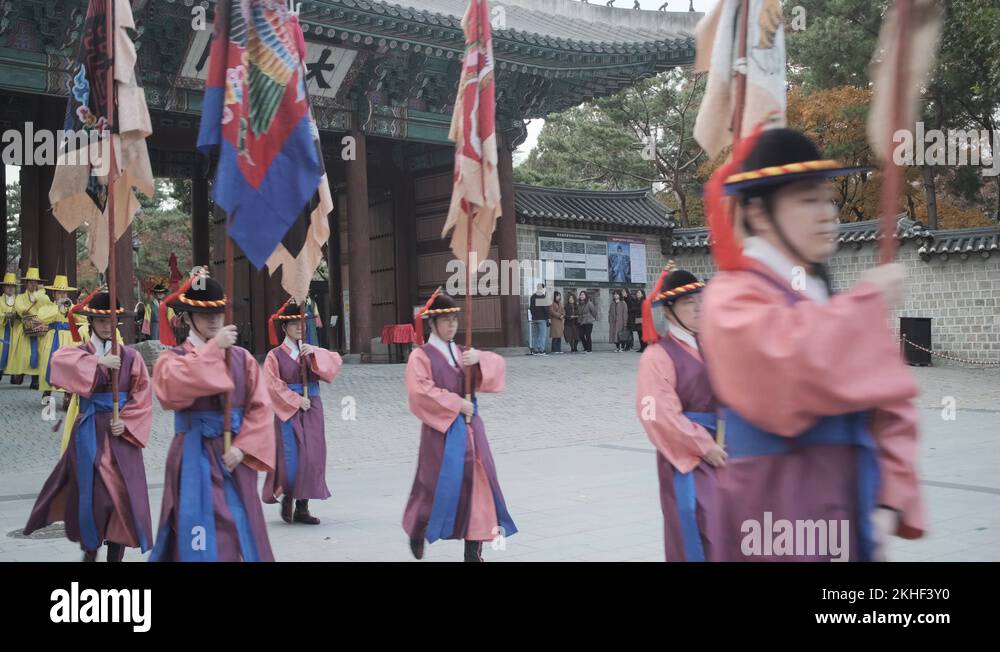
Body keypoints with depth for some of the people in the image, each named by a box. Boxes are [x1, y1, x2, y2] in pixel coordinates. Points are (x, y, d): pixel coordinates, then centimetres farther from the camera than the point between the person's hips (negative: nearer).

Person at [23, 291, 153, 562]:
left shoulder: (131, 356, 4)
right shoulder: (79, 353, 1)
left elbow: (142, 397, 0)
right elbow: (59, 359, -24)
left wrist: (126, 422, -14)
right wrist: (99, 361, -32)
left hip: (122, 432, 1)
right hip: (89, 432, 0)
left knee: (122, 494, -1)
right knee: (90, 491, 4)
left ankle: (116, 554, 9)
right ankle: (90, 547, 24)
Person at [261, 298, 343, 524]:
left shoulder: (311, 352, 12)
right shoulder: (275, 355, -1)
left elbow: (336, 361, -1)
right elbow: (273, 385, -7)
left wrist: (315, 353, -15)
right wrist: (297, 400, -11)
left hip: (312, 410, 4)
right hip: (288, 410, -4)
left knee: (312, 457, 0)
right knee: (291, 457, -7)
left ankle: (302, 507, 7)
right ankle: (287, 498, 17)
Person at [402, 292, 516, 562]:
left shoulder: (463, 353, 15)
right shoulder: (421, 356, -4)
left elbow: (498, 365, 7)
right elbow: (421, 391, -17)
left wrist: (479, 358, -13)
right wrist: (456, 403, -18)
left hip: (470, 427, 6)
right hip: (442, 430, -6)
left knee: (477, 483, 0)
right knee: (440, 485, 1)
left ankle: (473, 551, 5)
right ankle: (417, 532, 29)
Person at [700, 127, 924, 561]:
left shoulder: (835, 302, 13)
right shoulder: (734, 298, -10)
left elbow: (887, 407, 11)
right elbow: (795, 365, -30)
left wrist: (891, 498, -2)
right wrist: (869, 302, -14)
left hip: (853, 512, 7)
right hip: (782, 517, -7)